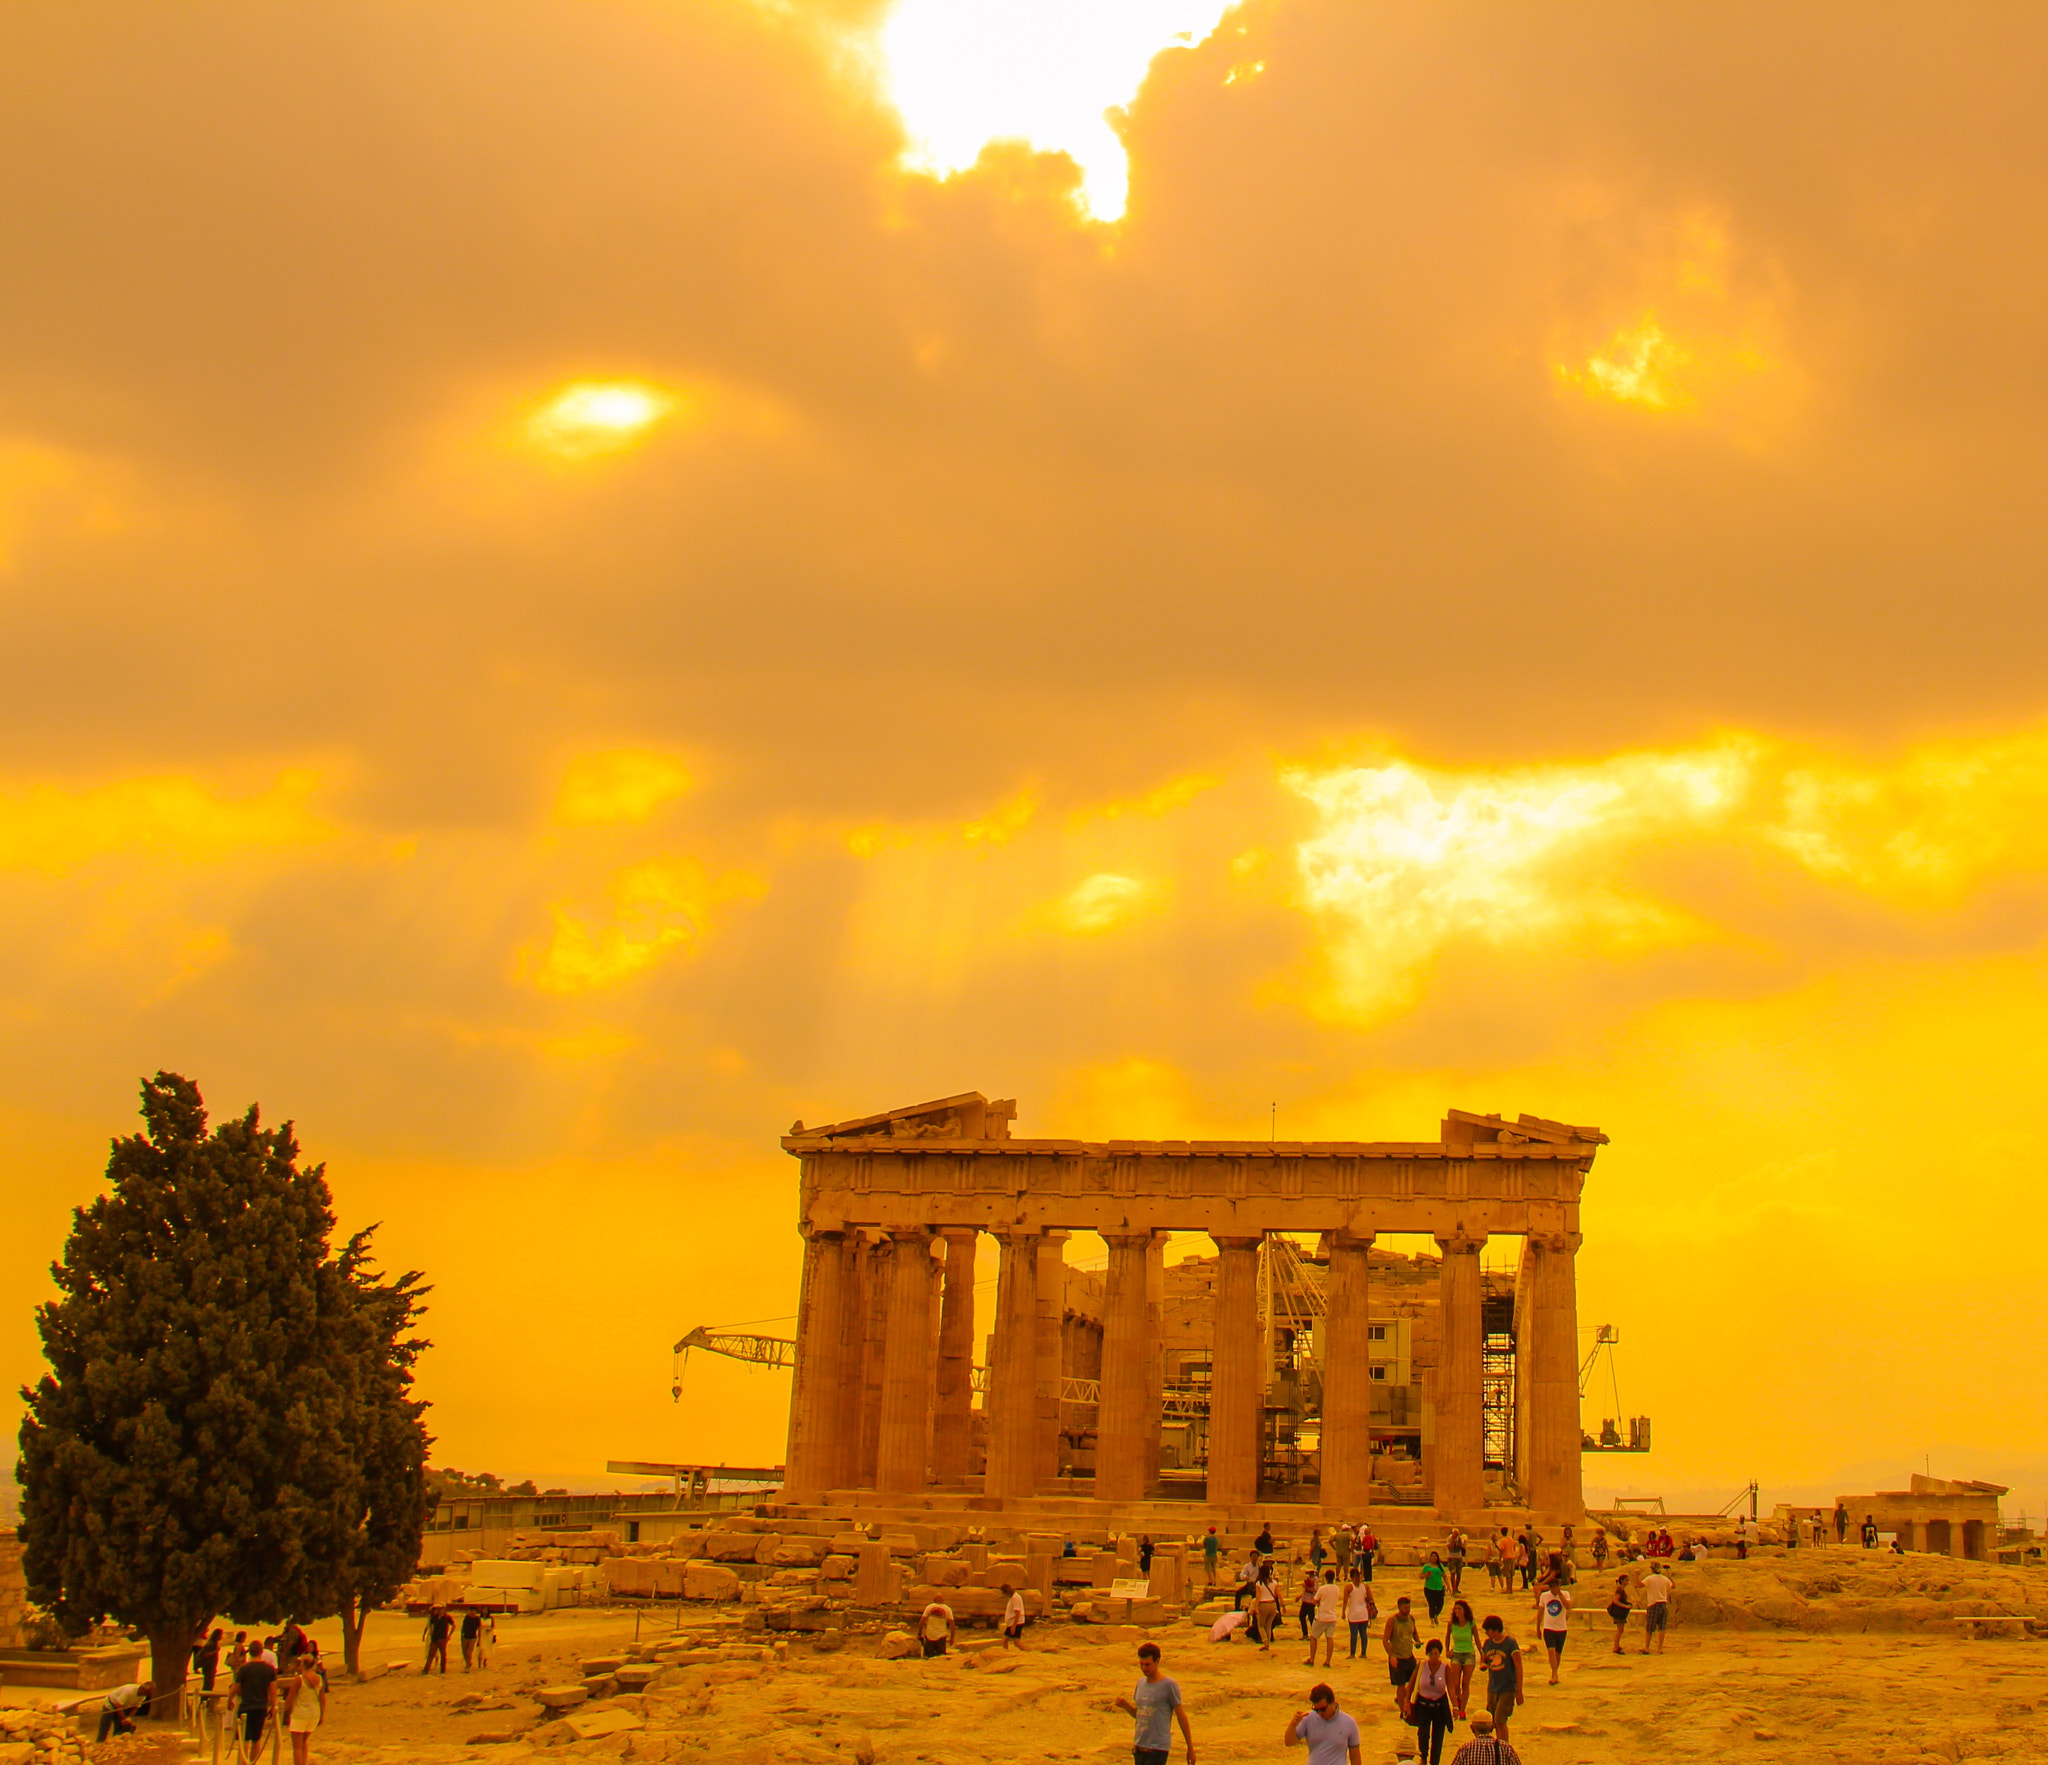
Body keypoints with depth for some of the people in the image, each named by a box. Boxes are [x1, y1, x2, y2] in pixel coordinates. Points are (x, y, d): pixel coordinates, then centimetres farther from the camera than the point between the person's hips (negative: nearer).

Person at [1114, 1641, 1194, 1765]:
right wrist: (1125, 1705, 0)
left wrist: (1190, 1748, 0)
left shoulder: (1169, 1685, -8)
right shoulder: (1141, 1683, 11)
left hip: (1158, 1749, -7)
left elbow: (1181, 1717, -3)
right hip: (1139, 1747, 7)